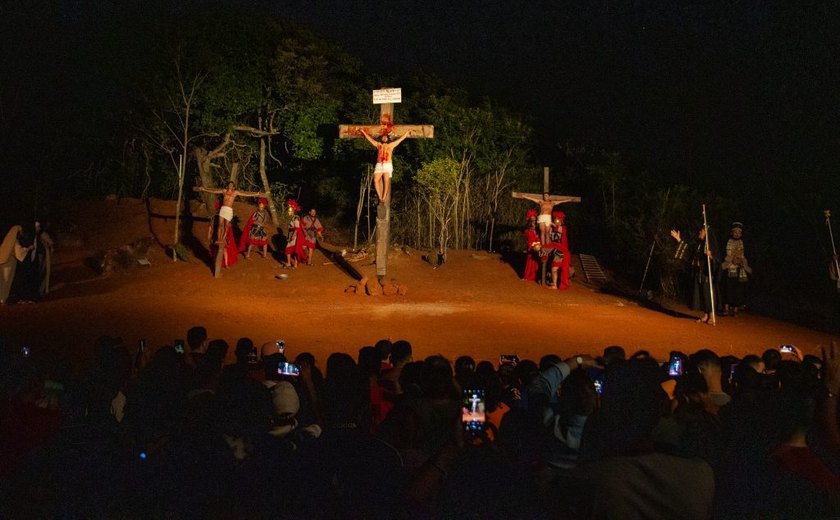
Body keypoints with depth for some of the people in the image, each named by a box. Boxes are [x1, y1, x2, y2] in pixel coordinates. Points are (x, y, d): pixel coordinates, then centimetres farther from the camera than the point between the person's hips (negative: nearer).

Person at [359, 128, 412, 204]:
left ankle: (383, 199, -20)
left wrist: (408, 132, 28)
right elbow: (369, 138, 31)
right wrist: (363, 132, 35)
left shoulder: (391, 145, 21)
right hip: (379, 165, 1)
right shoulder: (378, 144, 24)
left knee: (386, 182, -16)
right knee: (376, 180, -19)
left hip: (388, 165, -1)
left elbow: (401, 138, 25)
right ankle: (380, 198, -16)